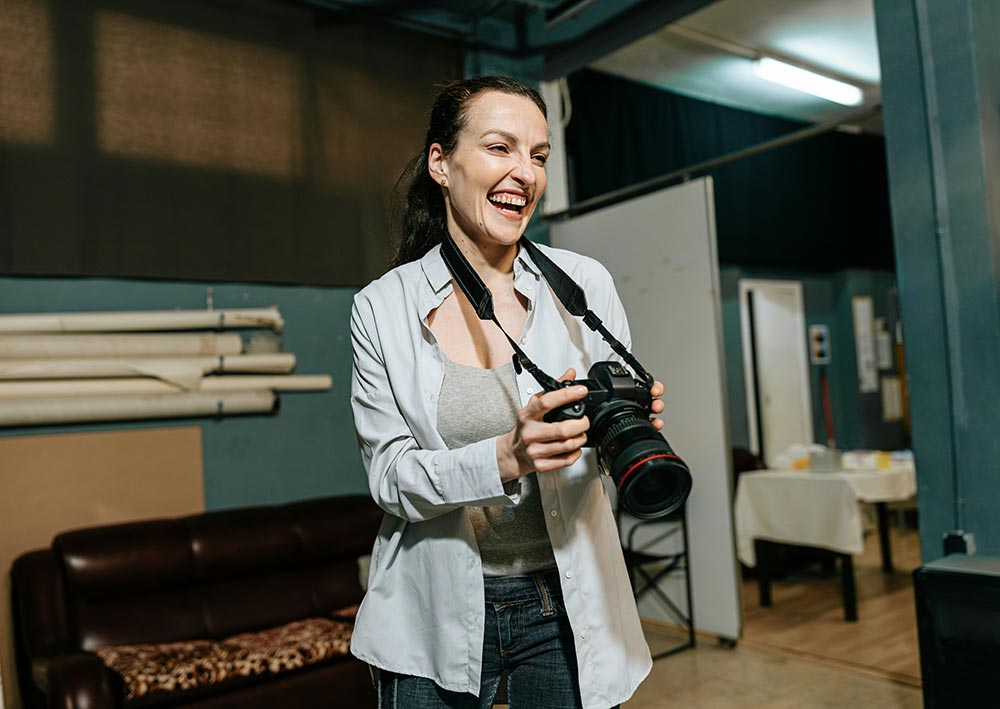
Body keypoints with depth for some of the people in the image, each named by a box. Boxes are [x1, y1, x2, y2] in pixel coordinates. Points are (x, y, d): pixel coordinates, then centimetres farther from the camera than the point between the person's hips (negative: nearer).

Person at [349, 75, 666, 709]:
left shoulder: (585, 284, -6)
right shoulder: (382, 308, -7)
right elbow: (390, 476, -10)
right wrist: (506, 457, -27)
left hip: (565, 603, 1)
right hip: (437, 613, 0)